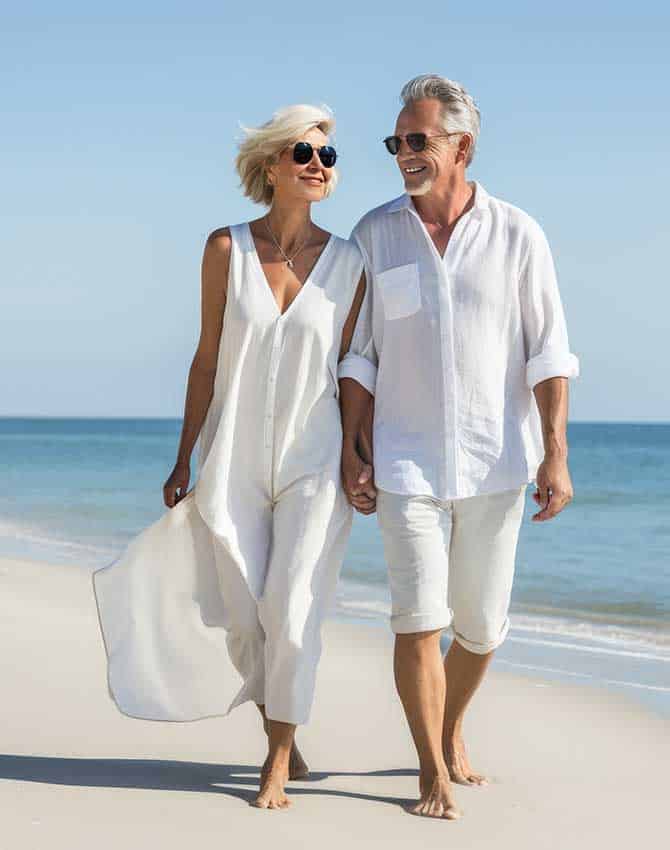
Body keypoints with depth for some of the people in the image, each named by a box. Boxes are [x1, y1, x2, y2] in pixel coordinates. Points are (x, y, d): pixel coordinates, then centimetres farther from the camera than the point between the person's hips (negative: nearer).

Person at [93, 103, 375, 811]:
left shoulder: (348, 261, -1)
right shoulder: (226, 248, -1)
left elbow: (354, 370, 3)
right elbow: (207, 359, 3)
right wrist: (184, 460, 4)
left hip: (314, 461, -1)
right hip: (234, 462, 1)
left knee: (292, 610, -12)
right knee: (244, 620, 7)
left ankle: (278, 762, 1)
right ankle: (280, 733, 33)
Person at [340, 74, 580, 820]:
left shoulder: (517, 234, -2)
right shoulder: (375, 234, 1)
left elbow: (548, 354, -2)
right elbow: (358, 355, 4)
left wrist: (556, 456, -9)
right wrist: (351, 455, -1)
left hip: (495, 463, 1)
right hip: (407, 460, 0)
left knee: (481, 626, 9)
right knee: (419, 620, -9)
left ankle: (451, 735, 35)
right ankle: (432, 774, 5)